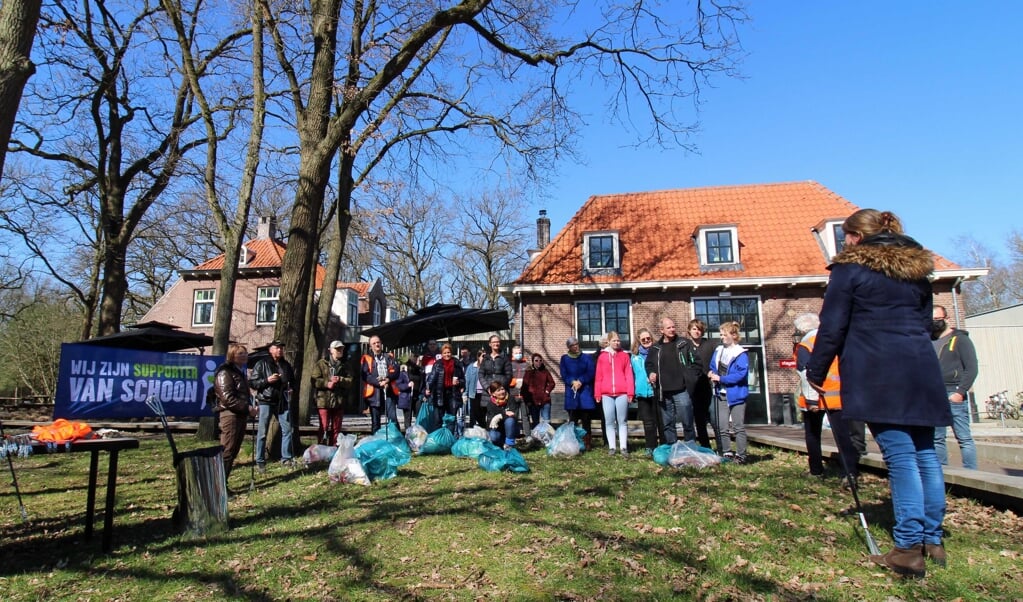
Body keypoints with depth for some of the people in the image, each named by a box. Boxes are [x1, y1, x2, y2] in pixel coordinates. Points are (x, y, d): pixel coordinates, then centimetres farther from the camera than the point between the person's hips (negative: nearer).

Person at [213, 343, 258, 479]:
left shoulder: (240, 372, 20)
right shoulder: (225, 372, -8)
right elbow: (227, 398, -17)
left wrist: (251, 408, 6)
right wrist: (248, 408, -20)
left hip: (241, 416, 9)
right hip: (230, 415, -9)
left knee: (233, 452, 9)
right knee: (226, 452, -10)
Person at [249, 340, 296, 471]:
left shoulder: (286, 365, 15)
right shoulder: (261, 364, 0)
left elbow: (292, 380, 28)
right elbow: (252, 382, -5)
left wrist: (291, 388, 8)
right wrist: (267, 380, -17)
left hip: (283, 402, 5)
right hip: (266, 401, -4)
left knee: (287, 429, 4)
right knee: (262, 432, -1)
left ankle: (286, 458, 14)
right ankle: (260, 461, 7)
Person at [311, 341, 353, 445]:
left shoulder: (344, 365, 12)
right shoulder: (321, 364, 3)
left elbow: (350, 381, 1)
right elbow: (314, 380, -5)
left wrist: (340, 380, -15)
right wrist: (326, 383, -18)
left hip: (339, 401, 4)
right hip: (324, 400, -4)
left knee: (336, 429, 11)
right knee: (323, 428, -5)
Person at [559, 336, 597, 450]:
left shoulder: (587, 357, 10)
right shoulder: (564, 359, 13)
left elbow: (591, 373, 0)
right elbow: (563, 375, 3)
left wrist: (580, 381, -13)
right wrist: (573, 382, -15)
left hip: (586, 391, -1)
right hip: (571, 392, 1)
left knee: (586, 420, -3)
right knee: (572, 420, -1)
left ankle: (587, 443, 1)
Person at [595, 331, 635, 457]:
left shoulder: (624, 356, 9)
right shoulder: (602, 356, 10)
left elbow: (629, 375, 4)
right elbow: (598, 377, 8)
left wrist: (630, 392, -3)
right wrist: (597, 394, 3)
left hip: (622, 393, -1)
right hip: (606, 394, 1)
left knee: (622, 421, 3)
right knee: (609, 421, 3)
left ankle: (624, 447, 6)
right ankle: (611, 447, 8)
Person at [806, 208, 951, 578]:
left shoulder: (851, 267, -3)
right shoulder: (917, 268, 18)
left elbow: (832, 326, -6)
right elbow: (925, 321, 25)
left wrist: (815, 371, 1)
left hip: (877, 373, -6)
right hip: (921, 369, 7)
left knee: (900, 456, -9)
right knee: (924, 453, 10)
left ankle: (909, 548, -8)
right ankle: (932, 540, 18)